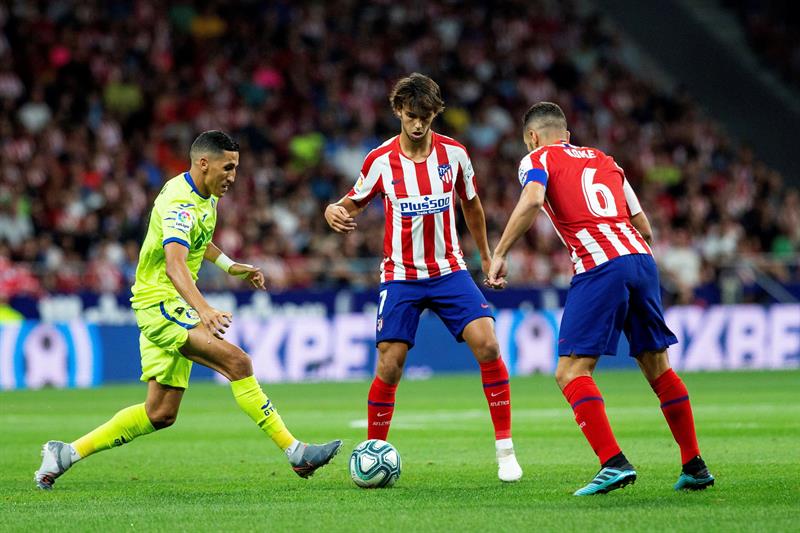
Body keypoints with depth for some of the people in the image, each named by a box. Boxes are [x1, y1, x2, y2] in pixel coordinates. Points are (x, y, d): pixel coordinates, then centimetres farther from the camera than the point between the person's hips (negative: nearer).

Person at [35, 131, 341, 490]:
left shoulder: (204, 196, 10)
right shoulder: (180, 204, -22)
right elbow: (174, 265, -39)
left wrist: (230, 266, 23)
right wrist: (204, 310, -54)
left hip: (171, 309, 10)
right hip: (161, 302, -10)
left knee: (161, 413, 8)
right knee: (237, 362, -24)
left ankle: (68, 453, 16)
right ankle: (295, 453, -24)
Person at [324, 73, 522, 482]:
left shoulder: (454, 154, -2)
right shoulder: (380, 161, -7)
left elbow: (471, 205, 15)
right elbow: (354, 202, 7)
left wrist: (486, 257, 22)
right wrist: (335, 212, -17)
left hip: (449, 271, 1)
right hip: (400, 277, -1)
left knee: (487, 345, -17)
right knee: (389, 367, -9)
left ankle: (505, 450, -9)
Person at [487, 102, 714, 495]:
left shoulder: (538, 159, 11)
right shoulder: (604, 160, 28)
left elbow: (531, 201, -12)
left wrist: (499, 254, -9)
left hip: (599, 267, -6)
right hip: (641, 258, 6)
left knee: (571, 372, -4)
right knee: (657, 368, 16)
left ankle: (614, 463, -19)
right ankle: (695, 466, 16)